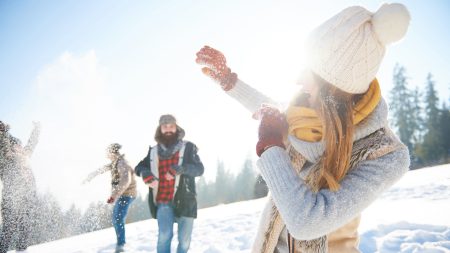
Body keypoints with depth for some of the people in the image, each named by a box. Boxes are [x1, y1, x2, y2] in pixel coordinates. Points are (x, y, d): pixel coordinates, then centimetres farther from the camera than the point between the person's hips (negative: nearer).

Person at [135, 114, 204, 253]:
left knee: (184, 240, 8)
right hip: (163, 203, 1)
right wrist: (145, 173, -7)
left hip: (184, 201, -1)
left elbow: (199, 169, -9)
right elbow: (139, 167, 17)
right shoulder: (154, 151, 8)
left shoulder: (187, 147, 0)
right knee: (164, 236, -12)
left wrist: (179, 169, -25)